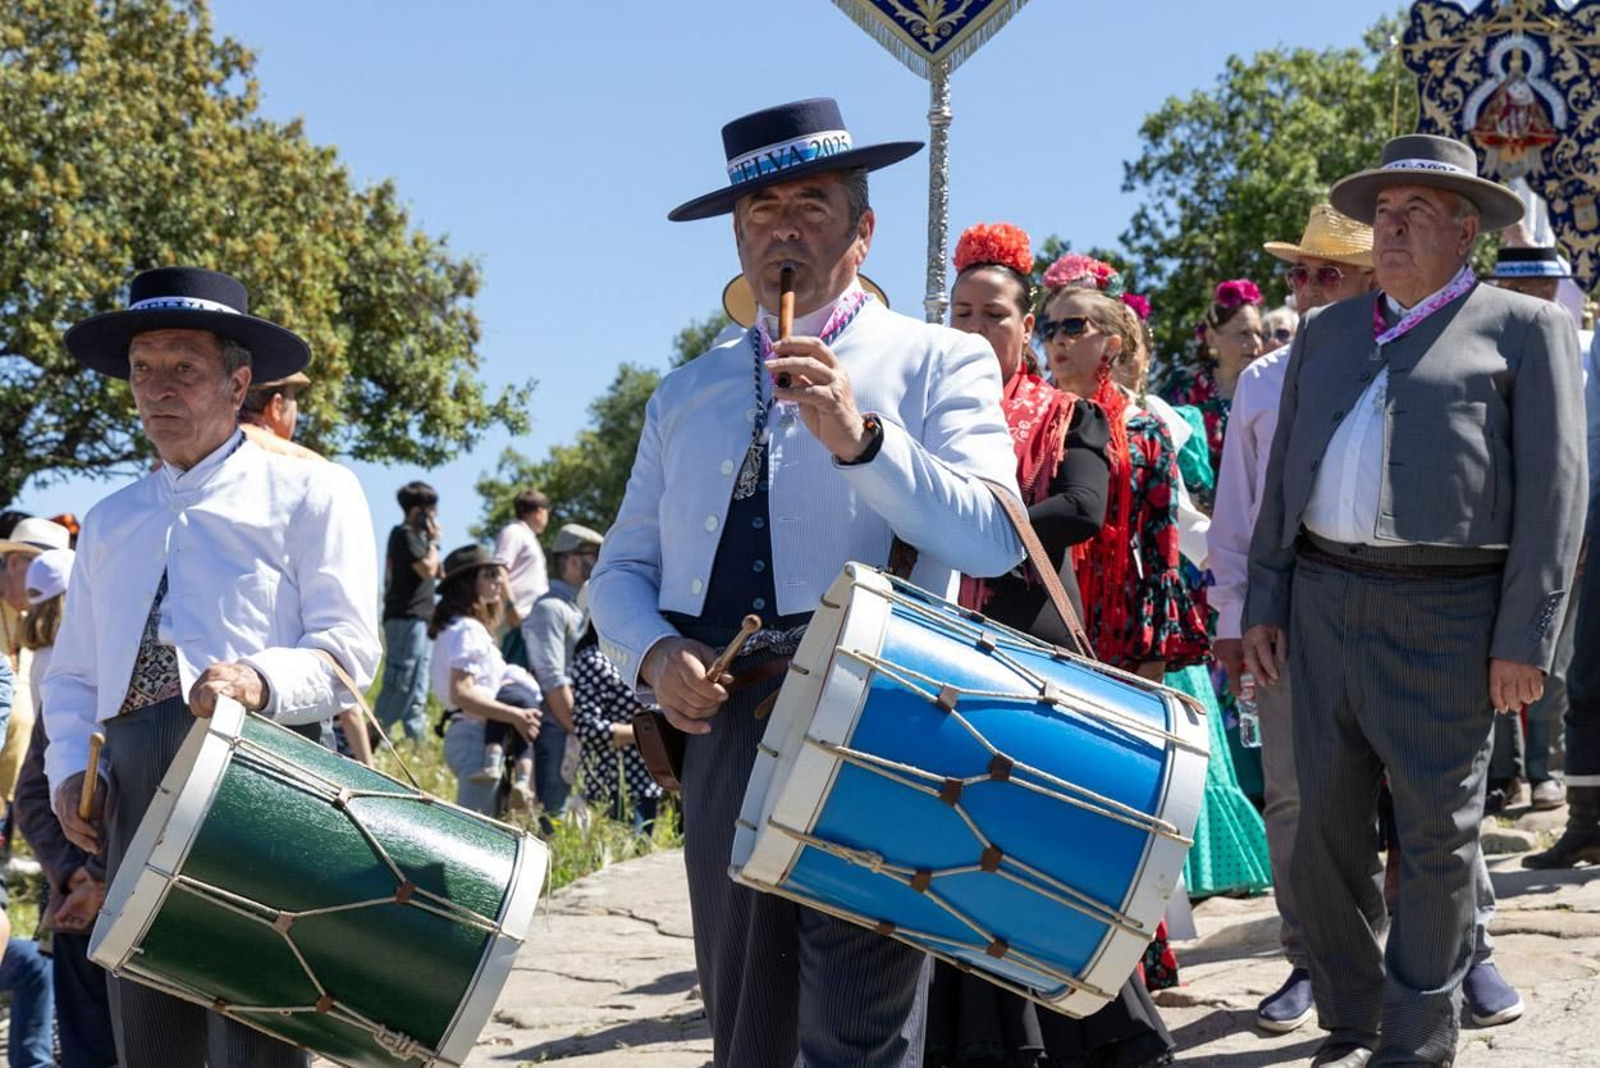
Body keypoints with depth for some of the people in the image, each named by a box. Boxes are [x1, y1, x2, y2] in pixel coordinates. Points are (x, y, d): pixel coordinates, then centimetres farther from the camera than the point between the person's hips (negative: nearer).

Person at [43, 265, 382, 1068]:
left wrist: (261, 681, -21)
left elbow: (349, 648, -2)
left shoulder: (308, 492, 8)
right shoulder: (110, 521, 25)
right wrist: (68, 768, 6)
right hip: (133, 785, 5)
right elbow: (72, 673, 25)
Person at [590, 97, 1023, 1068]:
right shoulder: (687, 395, 18)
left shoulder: (937, 361, 3)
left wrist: (860, 436, -22)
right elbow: (621, 572, 16)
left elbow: (991, 541, -11)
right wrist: (656, 652, -5)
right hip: (721, 729, 5)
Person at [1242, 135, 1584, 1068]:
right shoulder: (1327, 332, 18)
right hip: (1325, 601, 5)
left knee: (1438, 831, 1)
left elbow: (1554, 489, -4)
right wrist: (1266, 604, 11)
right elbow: (1284, 475, 19)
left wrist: (1525, 637, -11)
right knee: (1327, 824, 6)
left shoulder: (1525, 327, 2)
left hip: (1447, 611, -5)